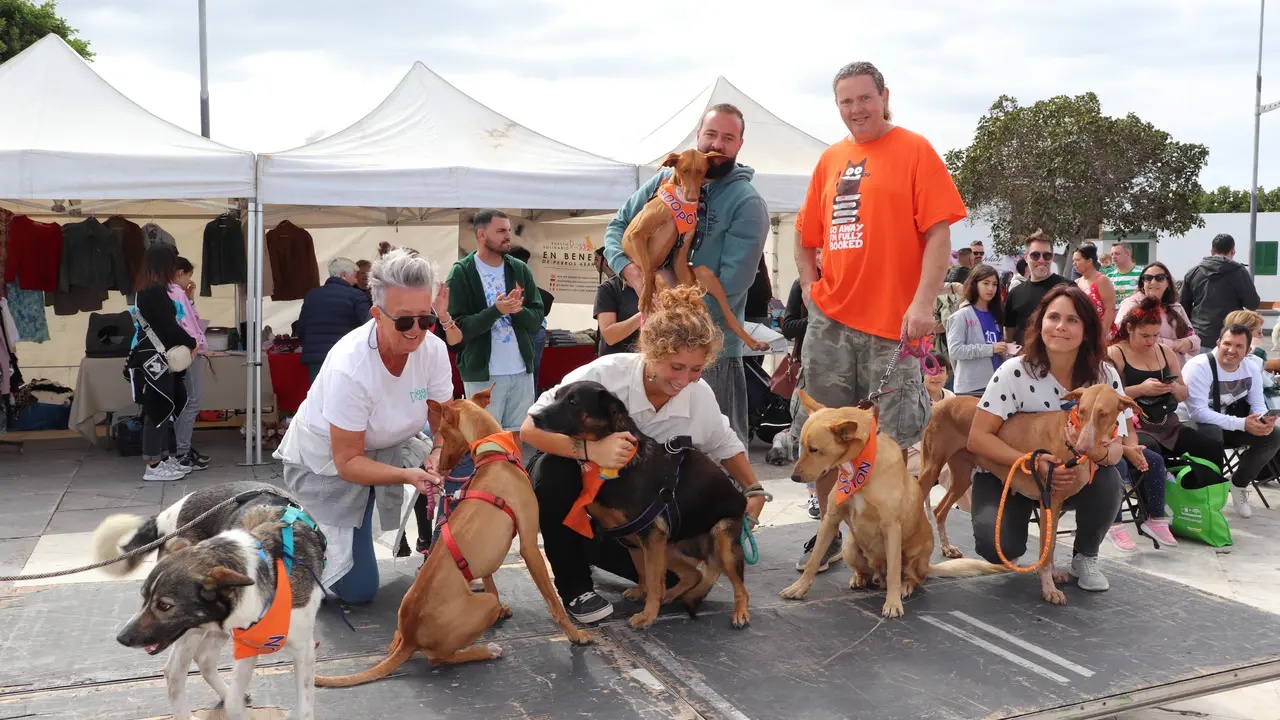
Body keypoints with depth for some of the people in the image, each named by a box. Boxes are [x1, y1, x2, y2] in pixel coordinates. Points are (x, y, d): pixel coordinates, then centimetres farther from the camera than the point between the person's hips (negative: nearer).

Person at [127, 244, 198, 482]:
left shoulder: (146, 291, 13)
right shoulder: (156, 292, -17)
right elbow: (169, 326, -17)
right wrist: (191, 343, -3)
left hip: (155, 359, 10)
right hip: (155, 360, -10)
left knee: (163, 409, 16)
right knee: (158, 410, -6)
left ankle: (163, 458, 24)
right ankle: (153, 466, -1)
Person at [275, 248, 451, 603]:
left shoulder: (433, 350, -20)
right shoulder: (349, 368, -35)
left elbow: (445, 425, -11)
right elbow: (348, 462, -28)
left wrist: (439, 455, -33)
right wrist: (406, 475, -43)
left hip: (385, 446, 5)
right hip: (325, 462, -5)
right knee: (358, 589, -4)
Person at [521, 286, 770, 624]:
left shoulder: (700, 396, -17)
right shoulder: (606, 374, -32)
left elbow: (724, 445, 5)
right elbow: (531, 428, -34)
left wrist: (755, 490, -6)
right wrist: (592, 449, -48)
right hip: (580, 476, -4)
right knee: (554, 470, -39)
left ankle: (590, 548, 17)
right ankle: (574, 586, -16)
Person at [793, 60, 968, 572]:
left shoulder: (914, 150, -1)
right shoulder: (830, 160, 13)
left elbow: (938, 232, -8)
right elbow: (806, 236, 21)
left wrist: (924, 302, -17)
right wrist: (810, 286, 7)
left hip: (892, 320, -5)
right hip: (830, 319, 5)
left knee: (892, 439, 1)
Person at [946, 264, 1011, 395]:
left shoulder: (995, 315, 13)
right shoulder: (963, 315, -5)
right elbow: (954, 350, -17)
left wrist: (1003, 350, 3)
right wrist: (990, 349, -18)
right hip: (971, 386, -6)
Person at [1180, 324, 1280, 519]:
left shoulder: (1252, 369, -3)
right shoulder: (1199, 367, -24)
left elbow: (1258, 405, 2)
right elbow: (1198, 412, -30)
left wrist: (1264, 419, -25)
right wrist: (1242, 424, -34)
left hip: (1230, 428, 7)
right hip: (1193, 426, -6)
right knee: (1213, 433, -38)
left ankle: (1239, 483, 10)